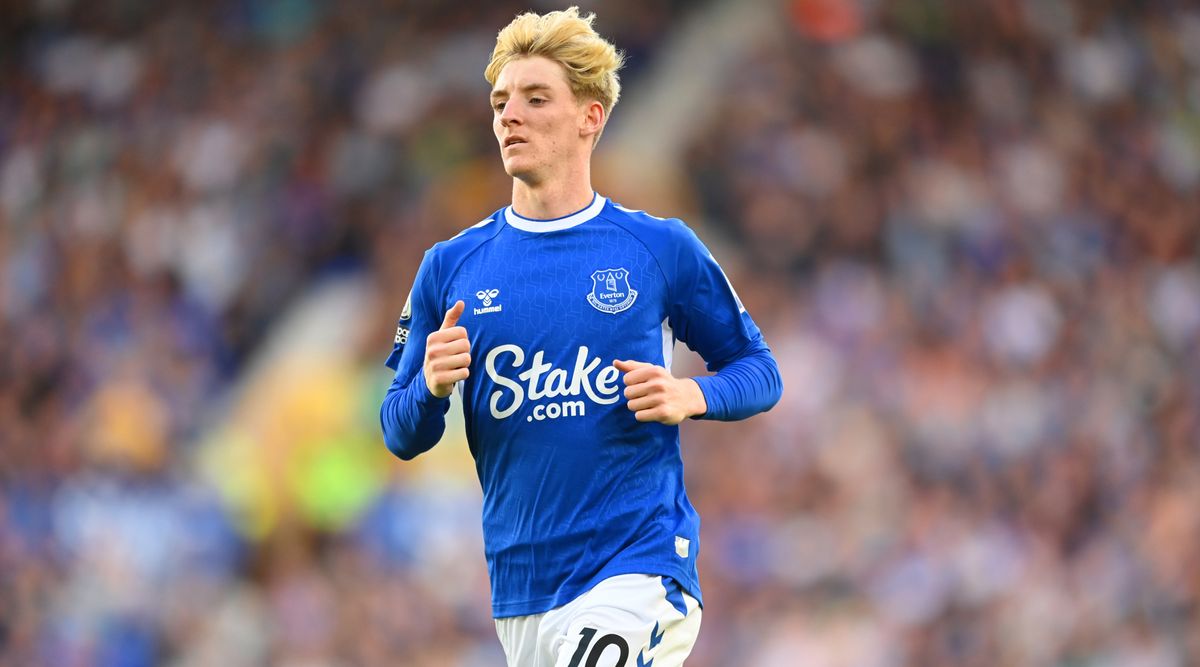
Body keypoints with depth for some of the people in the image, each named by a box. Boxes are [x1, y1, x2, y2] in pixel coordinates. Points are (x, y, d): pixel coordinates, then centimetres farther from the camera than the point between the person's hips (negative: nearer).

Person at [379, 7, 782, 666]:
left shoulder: (660, 248, 3)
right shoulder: (450, 268, 9)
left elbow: (758, 371, 11)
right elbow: (400, 437, 11)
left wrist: (690, 396, -9)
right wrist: (431, 388, -11)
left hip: (641, 569, -4)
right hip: (521, 592, 4)